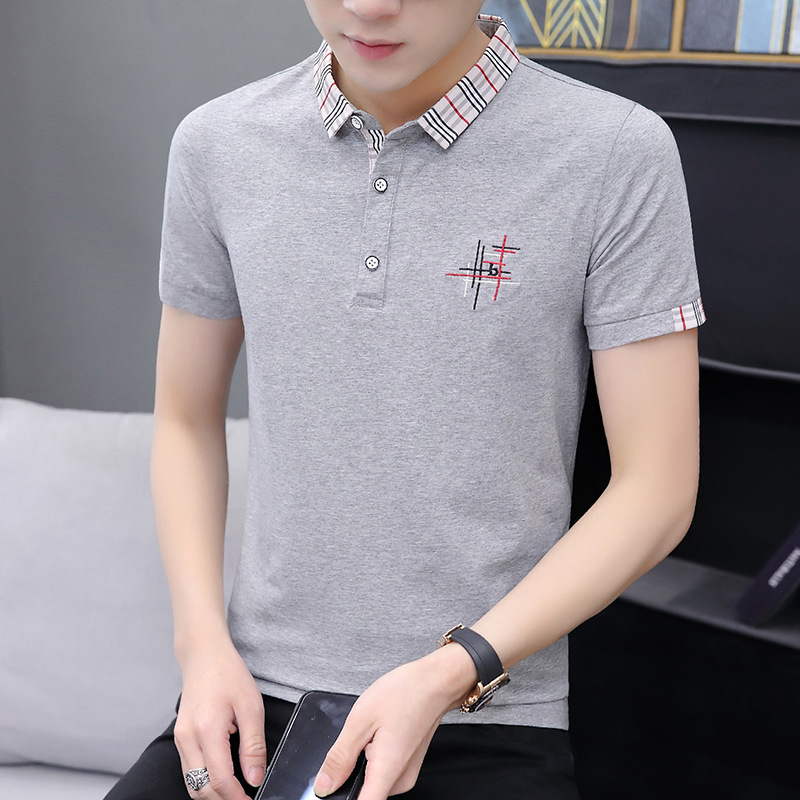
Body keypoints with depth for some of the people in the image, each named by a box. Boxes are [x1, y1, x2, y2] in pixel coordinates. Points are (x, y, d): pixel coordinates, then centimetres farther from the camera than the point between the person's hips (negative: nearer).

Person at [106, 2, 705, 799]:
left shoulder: (617, 154, -10)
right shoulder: (216, 144, 0)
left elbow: (656, 492, -7)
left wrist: (451, 674, -16)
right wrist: (205, 647, -3)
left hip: (490, 723, -2)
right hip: (254, 699, 2)